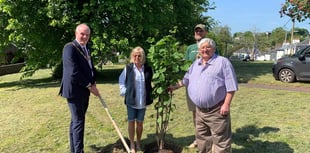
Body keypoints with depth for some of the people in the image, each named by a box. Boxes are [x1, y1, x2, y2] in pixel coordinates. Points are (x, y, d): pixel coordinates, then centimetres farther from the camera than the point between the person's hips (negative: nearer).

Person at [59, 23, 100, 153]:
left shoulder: (86, 48, 12)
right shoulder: (70, 48, -16)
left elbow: (90, 66, 17)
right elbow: (74, 72, -23)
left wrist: (93, 83, 1)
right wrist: (89, 85, -15)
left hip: (84, 91, 9)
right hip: (74, 91, -9)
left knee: (76, 121, 17)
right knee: (79, 122, -3)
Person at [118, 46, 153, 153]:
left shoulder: (148, 69, -5)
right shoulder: (128, 68, -8)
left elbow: (152, 82, 8)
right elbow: (121, 81, 3)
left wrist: (150, 95, 6)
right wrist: (124, 92, -4)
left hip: (143, 101, 1)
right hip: (131, 100, -1)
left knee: (140, 122, 13)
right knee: (131, 122, 9)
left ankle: (138, 143, 32)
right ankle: (132, 144, 25)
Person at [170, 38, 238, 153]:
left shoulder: (223, 62, -8)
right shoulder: (195, 64, 13)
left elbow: (231, 86, -12)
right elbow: (186, 79, 26)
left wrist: (226, 104, -17)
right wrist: (175, 86, 25)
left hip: (216, 110, -7)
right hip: (200, 109, 7)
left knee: (221, 140, 2)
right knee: (201, 137, 21)